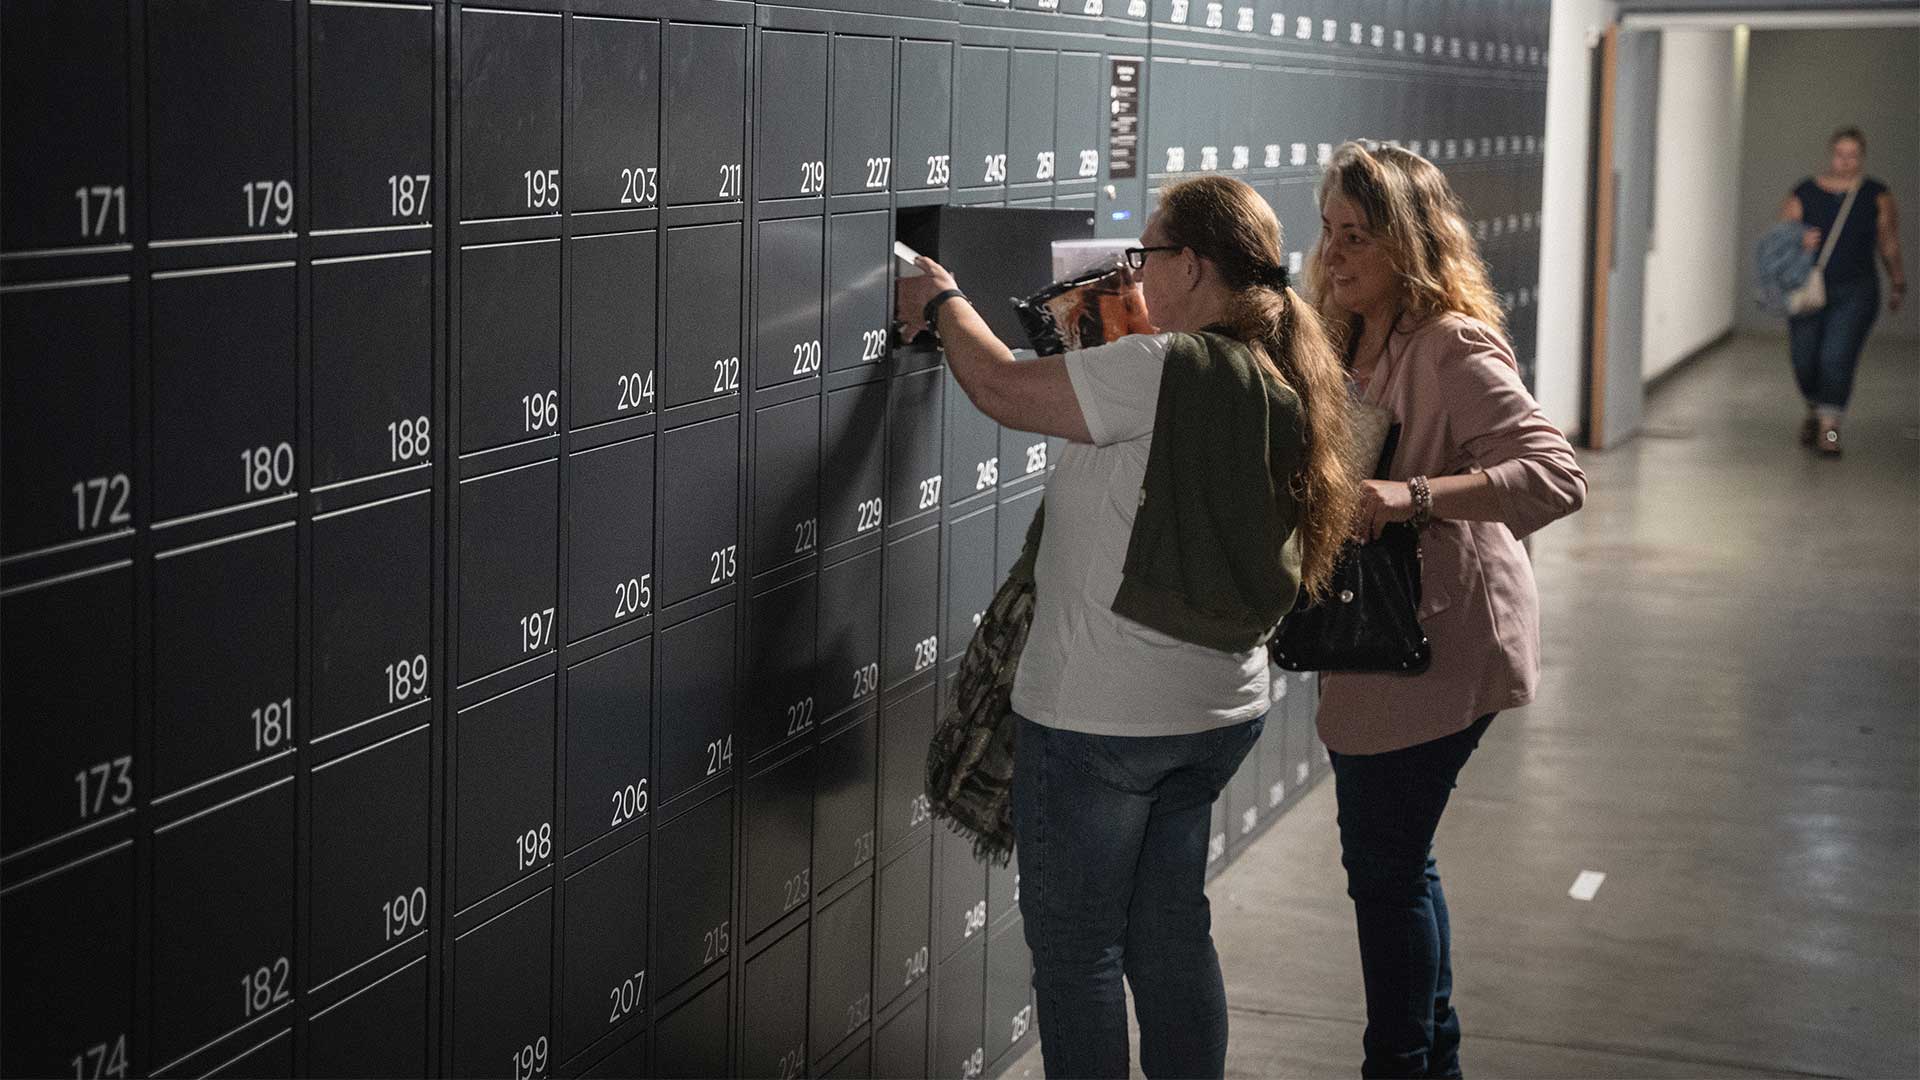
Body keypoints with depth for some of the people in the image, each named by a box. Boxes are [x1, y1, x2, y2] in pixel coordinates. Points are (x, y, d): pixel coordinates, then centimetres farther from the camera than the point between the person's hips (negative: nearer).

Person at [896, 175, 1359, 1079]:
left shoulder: (1161, 370, -22)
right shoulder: (1284, 382, 5)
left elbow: (1000, 389, -14)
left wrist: (945, 302, 4)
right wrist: (1107, 336, 16)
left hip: (1099, 719, -9)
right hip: (1216, 710, 9)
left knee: (1075, 951, 5)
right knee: (1171, 936, 19)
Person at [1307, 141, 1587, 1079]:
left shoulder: (1453, 349, -18)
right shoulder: (1347, 344, 11)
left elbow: (1557, 477, -26)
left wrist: (1417, 495, -38)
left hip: (1436, 643, -9)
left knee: (1385, 863, -1)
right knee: (1391, 859, 19)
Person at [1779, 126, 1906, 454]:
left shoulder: (1877, 196, 1)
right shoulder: (1804, 194, 1)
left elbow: (1889, 244, 9)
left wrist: (1897, 284, 14)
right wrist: (1799, 242, -19)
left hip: (1855, 294, -2)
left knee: (1838, 359, -14)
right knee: (1805, 361, 5)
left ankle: (1829, 428, -12)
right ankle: (1815, 409, 35)